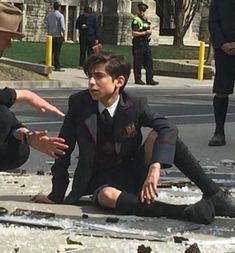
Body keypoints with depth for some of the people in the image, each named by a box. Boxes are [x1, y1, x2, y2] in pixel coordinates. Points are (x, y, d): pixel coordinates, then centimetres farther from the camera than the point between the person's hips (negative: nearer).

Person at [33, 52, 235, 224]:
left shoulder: (136, 104, -11)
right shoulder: (78, 103, -11)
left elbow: (168, 129, -26)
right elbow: (65, 148, -5)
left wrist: (155, 167, -42)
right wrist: (57, 195, -2)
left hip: (135, 171, 1)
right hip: (102, 179, -1)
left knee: (159, 135, -26)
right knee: (107, 196, -38)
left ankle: (214, 194, -26)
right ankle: (187, 213, -47)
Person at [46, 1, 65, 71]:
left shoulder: (49, 15, 8)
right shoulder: (60, 15, -9)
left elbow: (48, 26, 12)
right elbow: (62, 27, -14)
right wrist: (64, 36, -7)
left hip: (51, 36, 5)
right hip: (58, 36, -5)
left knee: (51, 51, 12)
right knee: (57, 52, -5)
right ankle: (57, 67, -5)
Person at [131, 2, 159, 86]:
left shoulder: (146, 20, 17)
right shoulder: (136, 20, -8)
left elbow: (150, 30, 19)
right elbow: (134, 33, -14)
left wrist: (149, 31, -3)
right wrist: (144, 33, -16)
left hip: (146, 43, 8)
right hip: (138, 43, -8)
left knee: (149, 61, 4)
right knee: (138, 62, -2)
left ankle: (150, 79, 5)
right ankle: (138, 79, 5)